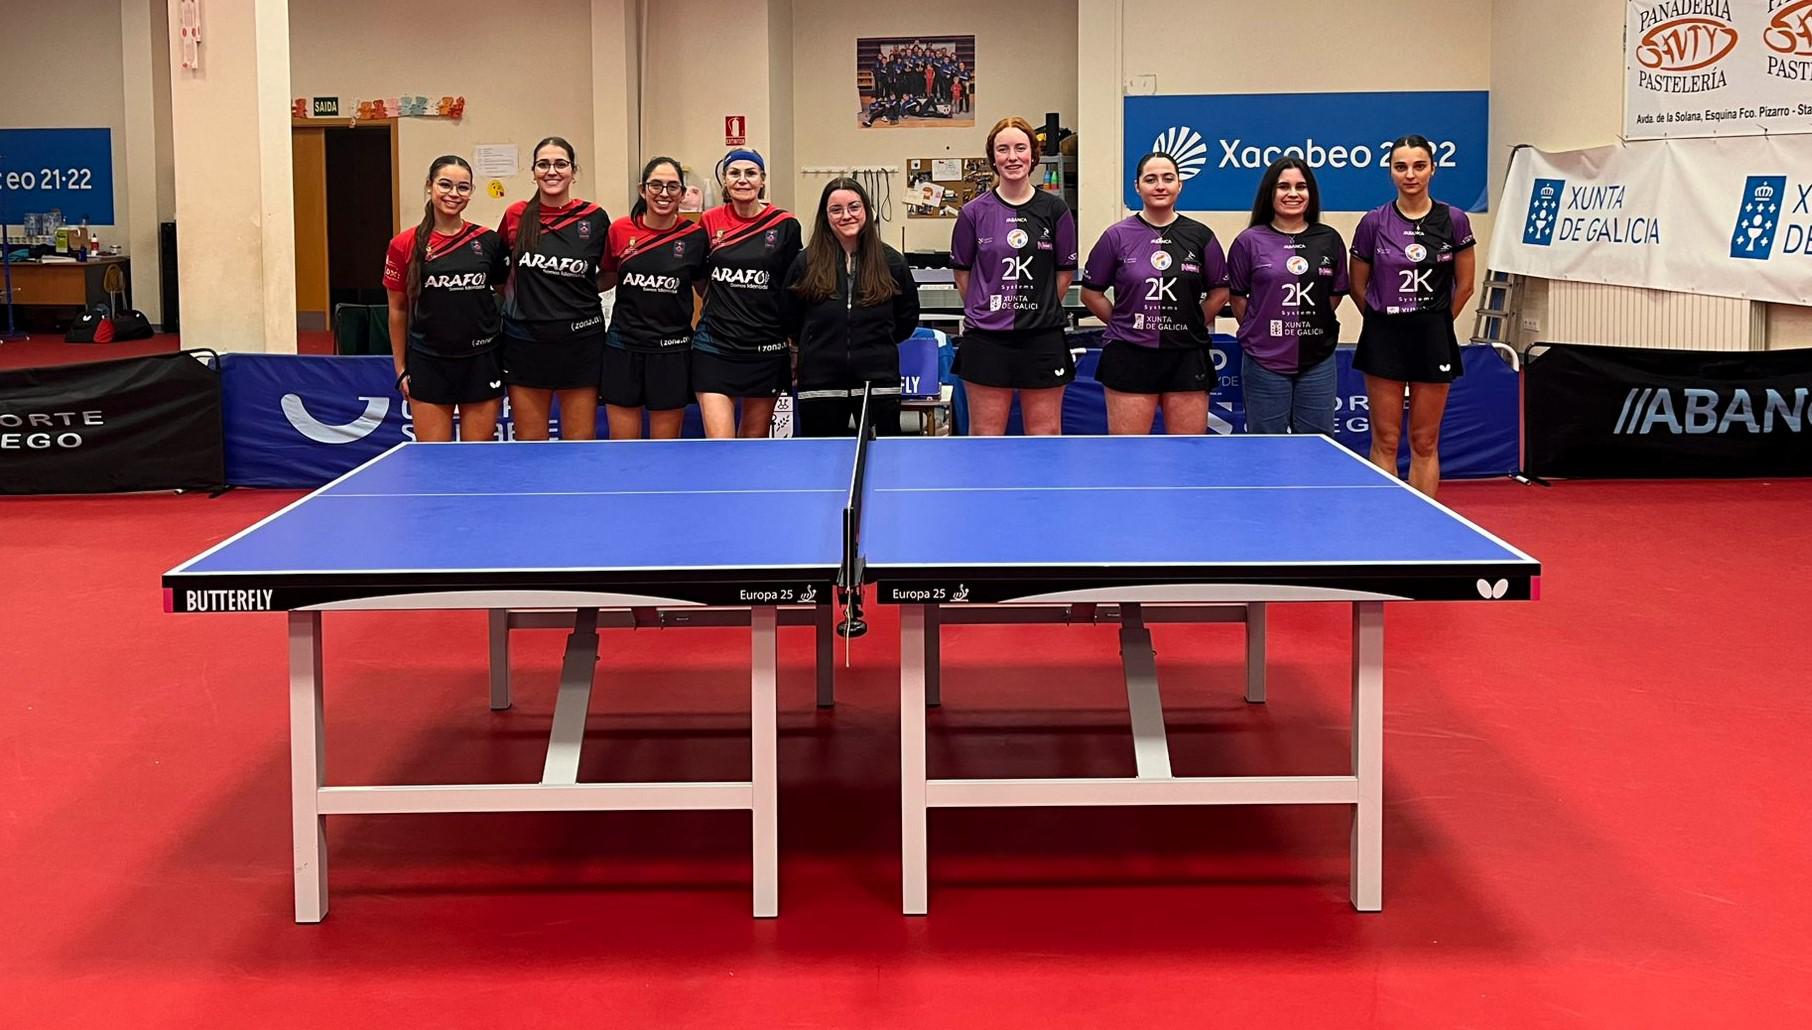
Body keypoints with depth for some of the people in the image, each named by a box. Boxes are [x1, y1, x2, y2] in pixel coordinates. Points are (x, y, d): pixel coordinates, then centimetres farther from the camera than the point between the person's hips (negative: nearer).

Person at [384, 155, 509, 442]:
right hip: (429, 363, -1)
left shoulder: (488, 241, 2)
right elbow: (398, 310, 6)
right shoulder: (405, 245, -1)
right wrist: (401, 368, 5)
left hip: (481, 361, 1)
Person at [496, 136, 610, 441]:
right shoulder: (516, 216, 2)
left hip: (580, 341, -1)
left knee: (582, 443, 3)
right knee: (529, 444, 7)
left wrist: (578, 289, 1)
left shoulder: (595, 218, -2)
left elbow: (610, 272, 12)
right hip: (525, 342, 1)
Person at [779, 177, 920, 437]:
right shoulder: (806, 262, 2)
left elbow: (908, 316, 15)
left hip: (878, 383, 0)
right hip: (820, 384, 0)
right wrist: (820, 346, 10)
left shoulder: (890, 261, 4)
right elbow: (789, 319, 9)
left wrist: (879, 345, 12)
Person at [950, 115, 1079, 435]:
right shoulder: (974, 212, 1)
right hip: (986, 340, 0)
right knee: (985, 437, 4)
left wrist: (1042, 310, 6)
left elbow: (1065, 272, 8)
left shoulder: (1054, 210, 2)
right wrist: (984, 310, 6)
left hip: (1043, 338, 1)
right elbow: (962, 273, 8)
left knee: (1046, 435, 5)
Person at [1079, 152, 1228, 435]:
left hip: (1187, 357, 1)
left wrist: (1193, 323, 6)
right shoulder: (1117, 236, 1)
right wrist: (1123, 323, 4)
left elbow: (1220, 291, 13)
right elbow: (1091, 293, 7)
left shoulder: (1200, 236, 4)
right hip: (1130, 356, -1)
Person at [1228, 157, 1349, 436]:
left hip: (1317, 361, 2)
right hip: (1265, 362, -2)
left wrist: (1311, 324, 6)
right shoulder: (1250, 241, -2)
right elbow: (1238, 297, 4)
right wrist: (1260, 332, 4)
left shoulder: (1329, 239, 5)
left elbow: (1336, 293, 12)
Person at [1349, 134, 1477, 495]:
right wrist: (1386, 321, 10)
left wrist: (1435, 324, 11)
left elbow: (1464, 286, 7)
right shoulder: (1373, 222, -1)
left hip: (1434, 339, 0)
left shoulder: (1453, 221, -1)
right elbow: (1358, 288, 8)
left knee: (1425, 443, 6)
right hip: (1383, 339, 0)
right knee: (1385, 442, 2)